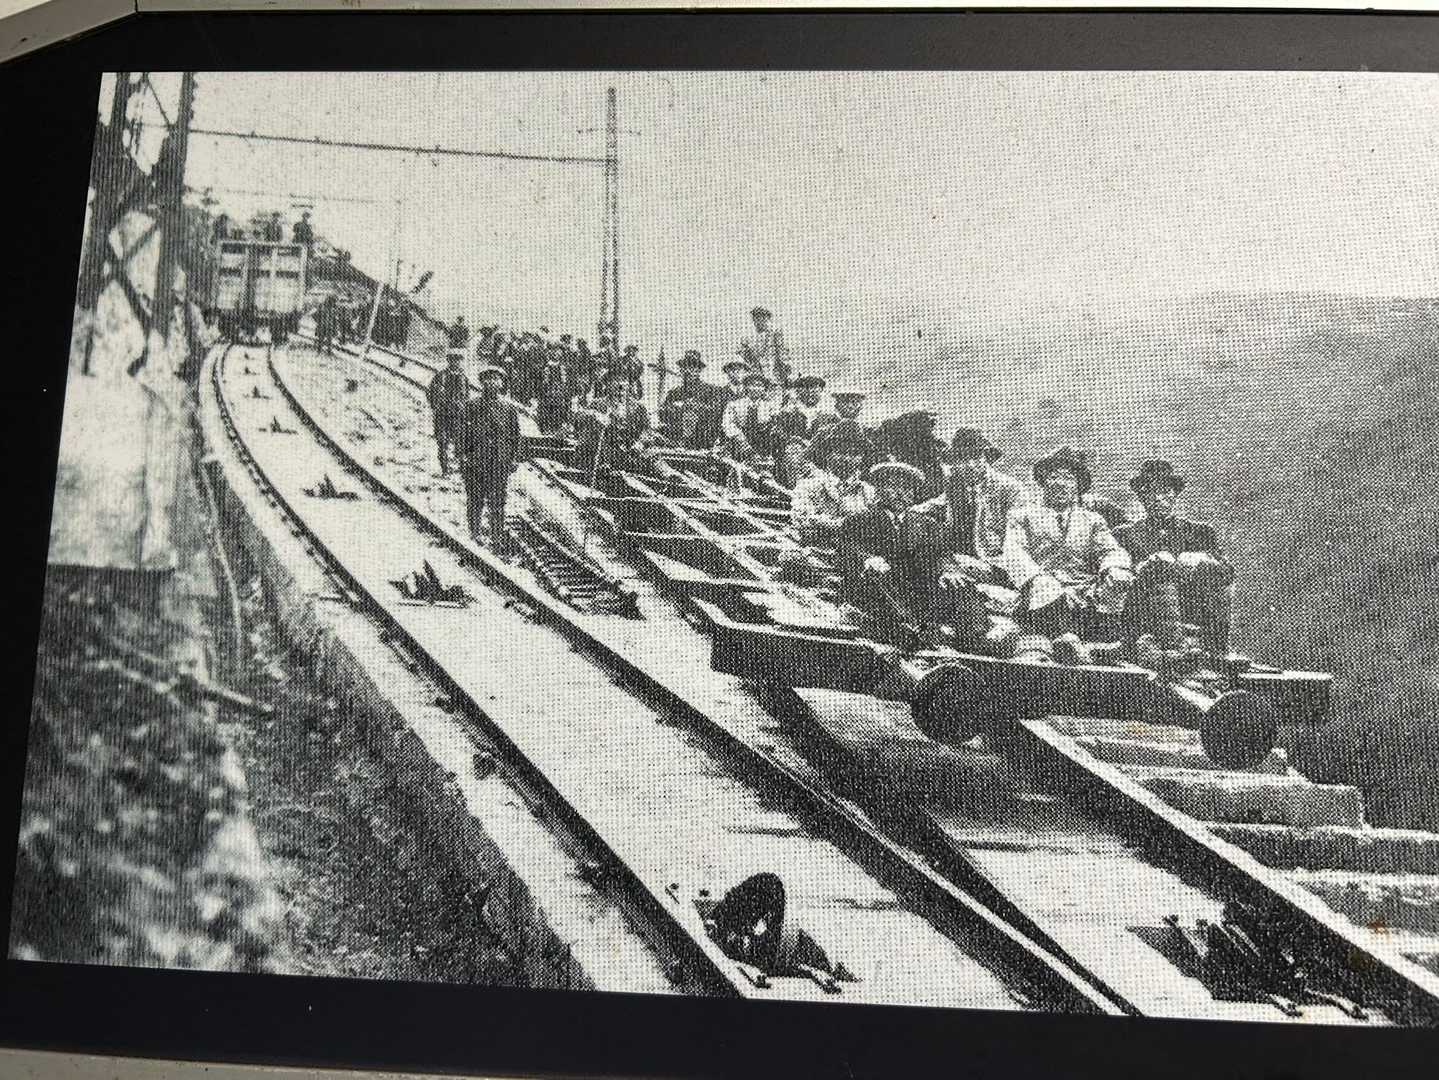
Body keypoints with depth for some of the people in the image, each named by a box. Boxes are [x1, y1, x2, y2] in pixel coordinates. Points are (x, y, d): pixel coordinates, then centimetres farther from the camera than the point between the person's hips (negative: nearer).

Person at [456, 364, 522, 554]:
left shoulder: (508, 408, 5)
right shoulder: (471, 406, -1)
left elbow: (515, 435, 10)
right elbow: (463, 432, 0)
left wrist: (514, 458, 6)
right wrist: (464, 455, -6)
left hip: (500, 462, 1)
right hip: (476, 461, -1)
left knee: (498, 502, 0)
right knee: (475, 498, 9)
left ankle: (498, 537, 5)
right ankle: (476, 531, 27)